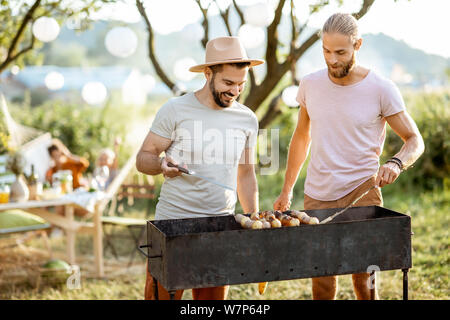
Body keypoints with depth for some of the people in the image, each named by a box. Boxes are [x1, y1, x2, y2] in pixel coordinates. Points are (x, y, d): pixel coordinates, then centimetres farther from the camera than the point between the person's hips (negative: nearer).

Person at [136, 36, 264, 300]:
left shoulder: (248, 119, 8)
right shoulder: (175, 110, -4)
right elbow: (143, 158, 1)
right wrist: (161, 164, -21)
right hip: (172, 224, -3)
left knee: (214, 297, 7)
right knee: (161, 294, -1)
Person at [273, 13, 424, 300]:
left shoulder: (382, 89, -8)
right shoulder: (310, 84, 2)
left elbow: (415, 141, -1)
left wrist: (396, 163, -23)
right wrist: (287, 190, 16)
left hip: (361, 193, -3)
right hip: (316, 196, 3)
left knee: (364, 278, -6)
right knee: (321, 282, 8)